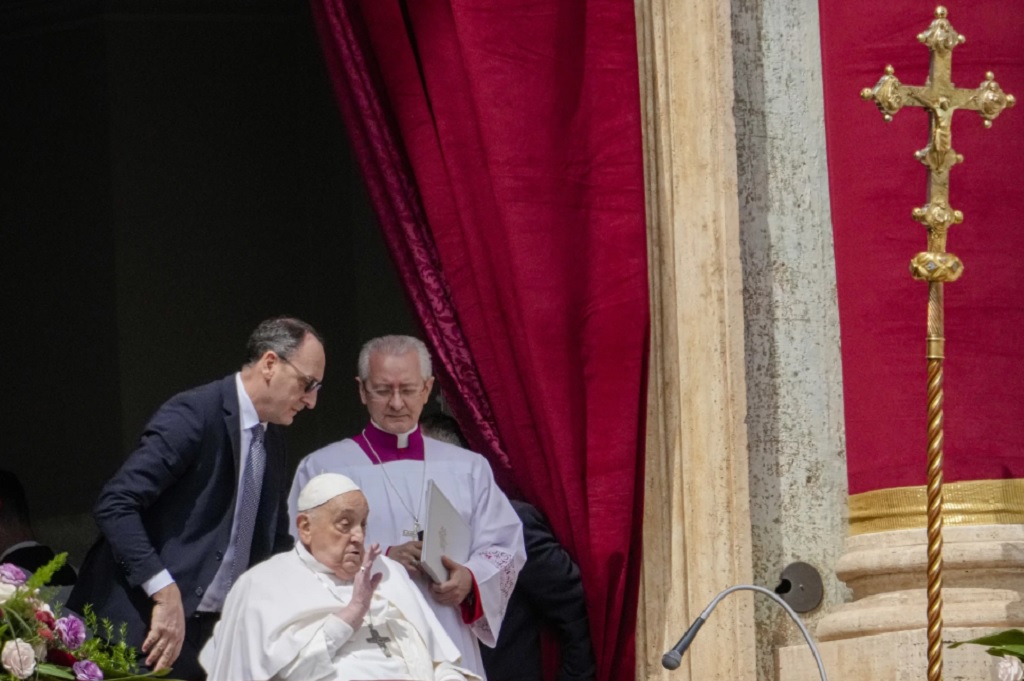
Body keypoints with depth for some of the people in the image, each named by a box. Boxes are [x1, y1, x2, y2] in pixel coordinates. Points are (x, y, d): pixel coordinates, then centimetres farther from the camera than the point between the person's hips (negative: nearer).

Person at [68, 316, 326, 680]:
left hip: (209, 632, 8)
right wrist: (164, 592, -27)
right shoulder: (195, 415, -13)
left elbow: (273, 542, 25)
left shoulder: (272, 437, 14)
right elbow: (115, 506, -21)